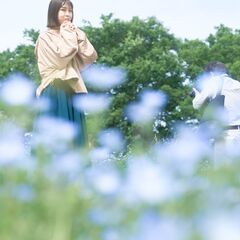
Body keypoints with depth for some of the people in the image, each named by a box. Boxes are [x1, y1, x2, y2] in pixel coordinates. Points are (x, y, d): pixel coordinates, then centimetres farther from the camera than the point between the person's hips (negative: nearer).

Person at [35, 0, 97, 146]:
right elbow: (61, 58, -15)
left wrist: (78, 36, 1)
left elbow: (91, 58, 6)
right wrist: (67, 36, -3)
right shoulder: (46, 36, 0)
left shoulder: (73, 35, 19)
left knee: (73, 140, 5)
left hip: (73, 92, 7)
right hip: (54, 94, -7)